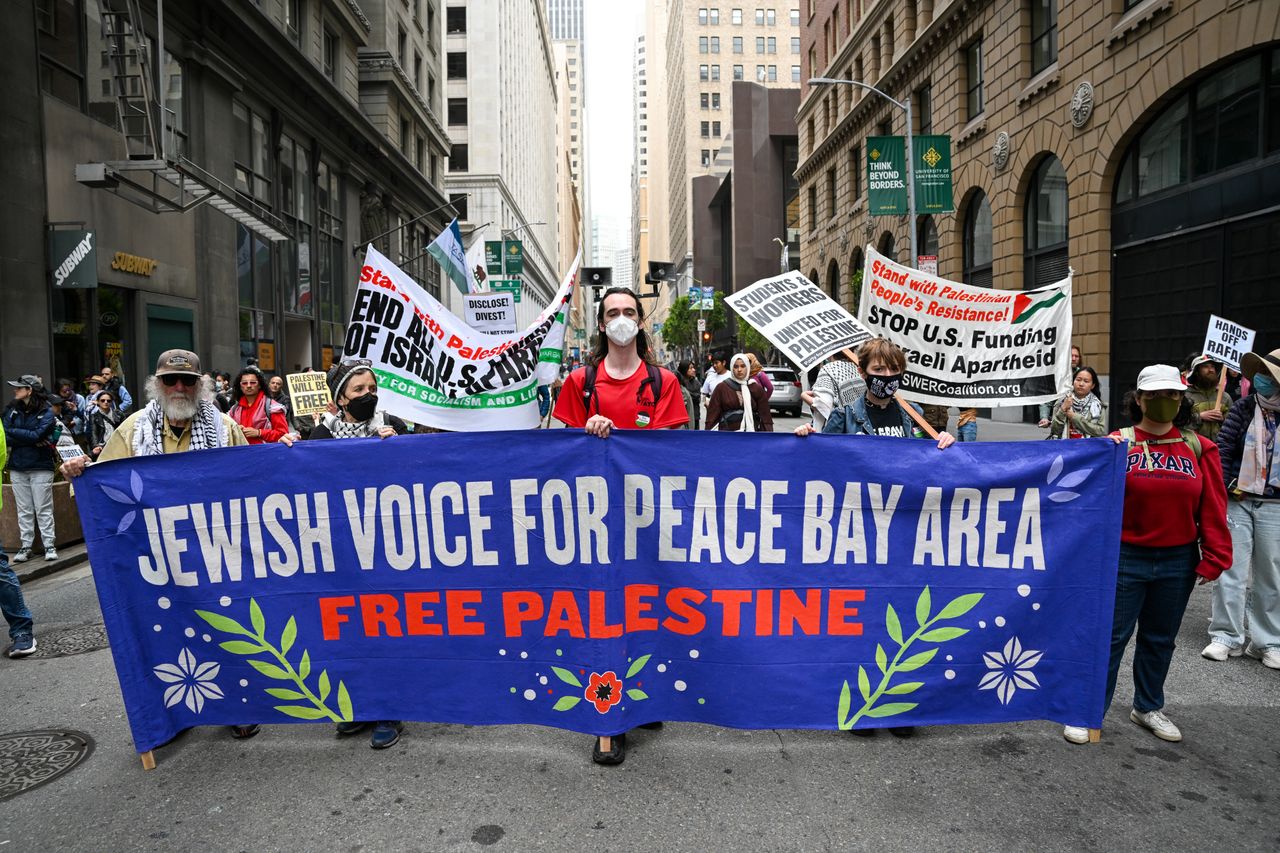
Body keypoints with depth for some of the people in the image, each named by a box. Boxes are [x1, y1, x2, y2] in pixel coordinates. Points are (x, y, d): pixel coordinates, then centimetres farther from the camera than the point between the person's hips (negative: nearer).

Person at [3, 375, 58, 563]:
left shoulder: (46, 411, -5)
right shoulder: (11, 409, 7)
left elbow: (37, 434, -16)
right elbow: (6, 438, -1)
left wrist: (13, 431, -6)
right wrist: (33, 441, -13)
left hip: (40, 466, -4)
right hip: (17, 466, 4)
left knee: (43, 509, 0)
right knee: (24, 510, 8)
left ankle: (49, 545, 5)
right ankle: (26, 546, 14)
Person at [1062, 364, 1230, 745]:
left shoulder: (1199, 449, 2)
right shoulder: (1118, 443, -5)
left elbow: (1212, 508, 3)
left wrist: (1213, 558, 0)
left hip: (1177, 562, 3)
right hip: (1125, 558, -3)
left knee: (1160, 639, 18)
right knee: (1110, 637, 3)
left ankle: (1148, 707, 36)